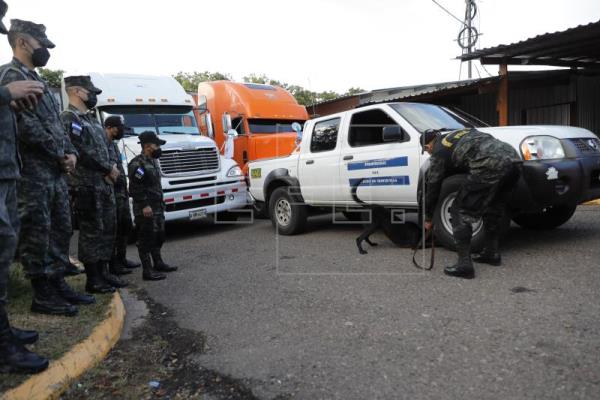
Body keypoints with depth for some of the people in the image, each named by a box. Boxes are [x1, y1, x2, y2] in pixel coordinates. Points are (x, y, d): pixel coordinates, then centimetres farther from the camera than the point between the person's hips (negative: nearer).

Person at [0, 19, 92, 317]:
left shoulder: (37, 81, 22)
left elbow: (56, 125, 21)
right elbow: (25, 124, -18)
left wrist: (70, 153, 4)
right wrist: (60, 155, -11)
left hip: (55, 171, 9)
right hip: (32, 171, -9)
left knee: (61, 230, 13)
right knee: (36, 234, -3)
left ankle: (57, 285, 23)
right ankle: (42, 296, 6)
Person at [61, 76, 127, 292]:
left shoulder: (91, 118, 19)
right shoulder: (69, 118, -9)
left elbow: (105, 147, 19)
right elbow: (82, 152, -18)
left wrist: (111, 168, 0)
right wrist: (108, 169, -10)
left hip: (104, 183, 9)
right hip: (88, 185, -9)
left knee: (108, 228, 12)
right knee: (91, 231, -4)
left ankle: (103, 272, 23)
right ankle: (93, 279, 5)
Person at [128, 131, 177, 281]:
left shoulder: (152, 162, 16)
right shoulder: (138, 164, -15)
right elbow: (135, 188, -21)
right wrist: (144, 205, -23)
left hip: (157, 208, 10)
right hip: (146, 210, -10)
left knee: (158, 236, 18)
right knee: (146, 239, -4)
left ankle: (158, 263, 32)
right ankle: (147, 271, 2)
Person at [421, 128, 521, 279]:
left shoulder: (439, 152, 13)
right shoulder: (458, 134, 32)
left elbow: (433, 188, 19)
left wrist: (428, 218, 30)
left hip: (490, 167, -8)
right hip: (513, 158, 8)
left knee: (461, 211, 2)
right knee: (493, 208, 26)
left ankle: (464, 264, -2)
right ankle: (491, 252, 32)